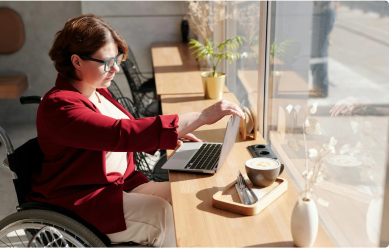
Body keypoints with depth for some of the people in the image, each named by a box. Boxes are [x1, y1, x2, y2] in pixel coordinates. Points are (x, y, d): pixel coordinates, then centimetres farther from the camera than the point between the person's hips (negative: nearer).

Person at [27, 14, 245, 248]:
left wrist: (174, 134, 0)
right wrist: (201, 117, -37)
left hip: (120, 184, 8)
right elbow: (122, 134, -35)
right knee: (160, 212, -23)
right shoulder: (59, 106, -23)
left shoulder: (97, 92, 6)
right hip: (78, 201, -8)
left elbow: (125, 130, 19)